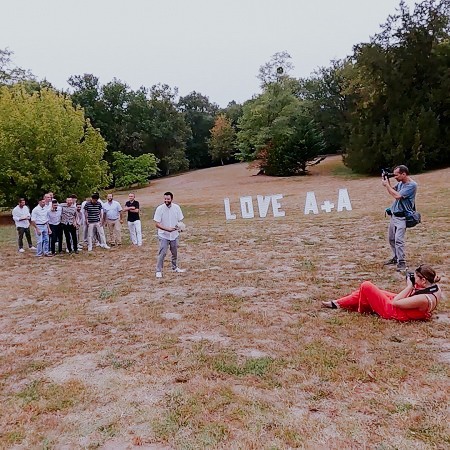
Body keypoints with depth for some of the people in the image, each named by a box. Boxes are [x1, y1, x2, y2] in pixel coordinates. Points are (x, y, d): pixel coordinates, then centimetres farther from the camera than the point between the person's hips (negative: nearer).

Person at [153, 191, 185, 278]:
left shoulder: (176, 207, -5)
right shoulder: (160, 208, -15)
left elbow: (180, 220, 4)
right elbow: (157, 224, -16)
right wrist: (167, 229, -30)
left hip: (174, 234, 4)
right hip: (163, 235, -4)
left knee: (175, 252, 17)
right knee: (162, 253, -7)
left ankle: (175, 267, 36)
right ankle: (158, 271, 4)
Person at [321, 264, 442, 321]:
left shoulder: (423, 299, -34)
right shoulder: (436, 289, -8)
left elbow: (395, 302, -26)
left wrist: (409, 286, -22)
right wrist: (415, 287, -5)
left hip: (392, 311, -10)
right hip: (399, 304, 10)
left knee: (366, 286, -7)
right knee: (367, 291, 15)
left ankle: (362, 311, 20)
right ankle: (338, 303, 26)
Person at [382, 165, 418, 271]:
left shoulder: (412, 185, -17)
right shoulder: (400, 183, 8)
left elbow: (397, 195, -24)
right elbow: (392, 191, 21)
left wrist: (387, 185, -15)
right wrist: (387, 182, 4)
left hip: (402, 216, -9)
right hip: (394, 214, 9)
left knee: (398, 239, -15)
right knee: (391, 238, 15)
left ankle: (402, 262, -7)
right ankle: (396, 258, 29)